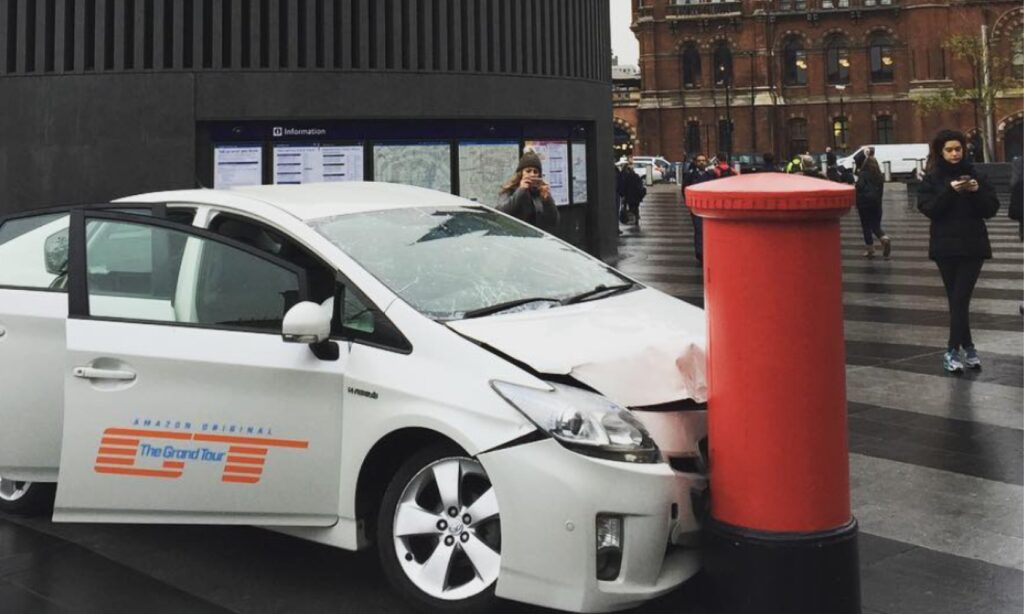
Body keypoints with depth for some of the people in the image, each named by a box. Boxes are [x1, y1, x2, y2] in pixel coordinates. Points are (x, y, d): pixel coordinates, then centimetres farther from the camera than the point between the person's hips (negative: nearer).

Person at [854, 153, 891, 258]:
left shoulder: (863, 175, -9)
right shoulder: (880, 176, 8)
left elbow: (859, 186, -24)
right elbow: (881, 190, 13)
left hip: (864, 203, -5)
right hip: (877, 203, 5)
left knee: (866, 226, 6)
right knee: (876, 225, 9)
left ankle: (870, 249, 7)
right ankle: (884, 238, -20)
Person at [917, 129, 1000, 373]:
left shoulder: (974, 175, 6)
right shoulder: (931, 178, 2)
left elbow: (991, 209, 2)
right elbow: (927, 208, -11)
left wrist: (977, 191, -15)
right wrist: (950, 190, -22)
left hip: (973, 245, 0)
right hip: (946, 246, 0)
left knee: (960, 298, -7)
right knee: (956, 299, 5)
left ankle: (953, 351, -2)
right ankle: (968, 347, 13)